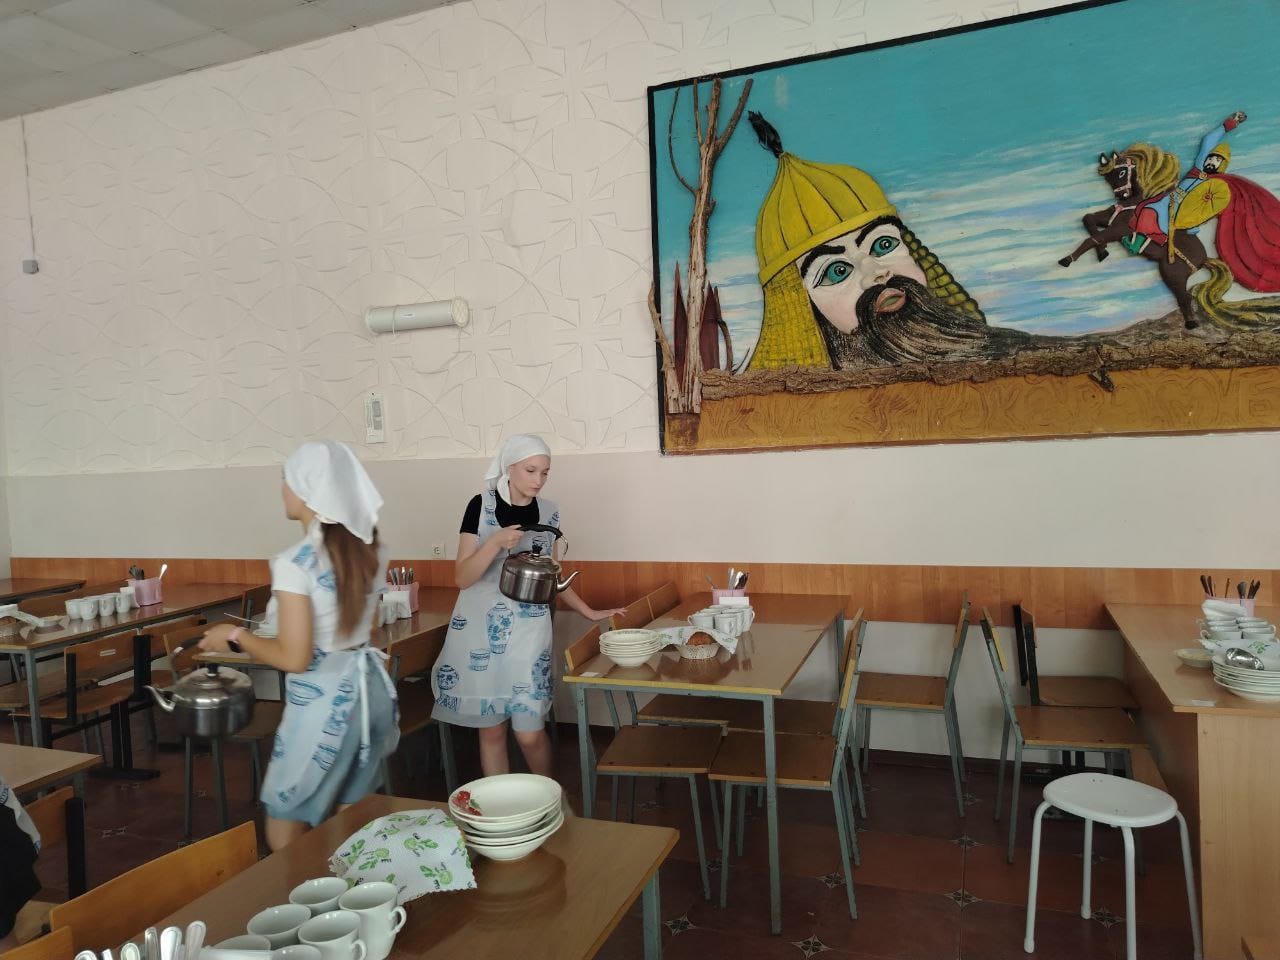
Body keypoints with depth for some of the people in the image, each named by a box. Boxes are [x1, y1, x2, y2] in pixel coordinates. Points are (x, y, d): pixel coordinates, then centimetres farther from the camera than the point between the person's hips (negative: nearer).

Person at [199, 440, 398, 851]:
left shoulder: (295, 562, -20)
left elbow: (293, 658, -19)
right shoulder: (369, 549, 1)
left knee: (285, 825, 14)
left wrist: (235, 636, -3)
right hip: (370, 691, 7)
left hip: (323, 704, -7)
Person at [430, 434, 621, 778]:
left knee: (530, 733, 0)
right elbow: (462, 578, -9)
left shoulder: (548, 513, 5)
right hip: (482, 630, -1)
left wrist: (589, 612, 15)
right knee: (491, 730, 7)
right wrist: (496, 543, -24)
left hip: (528, 631, 2)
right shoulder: (482, 505, -6)